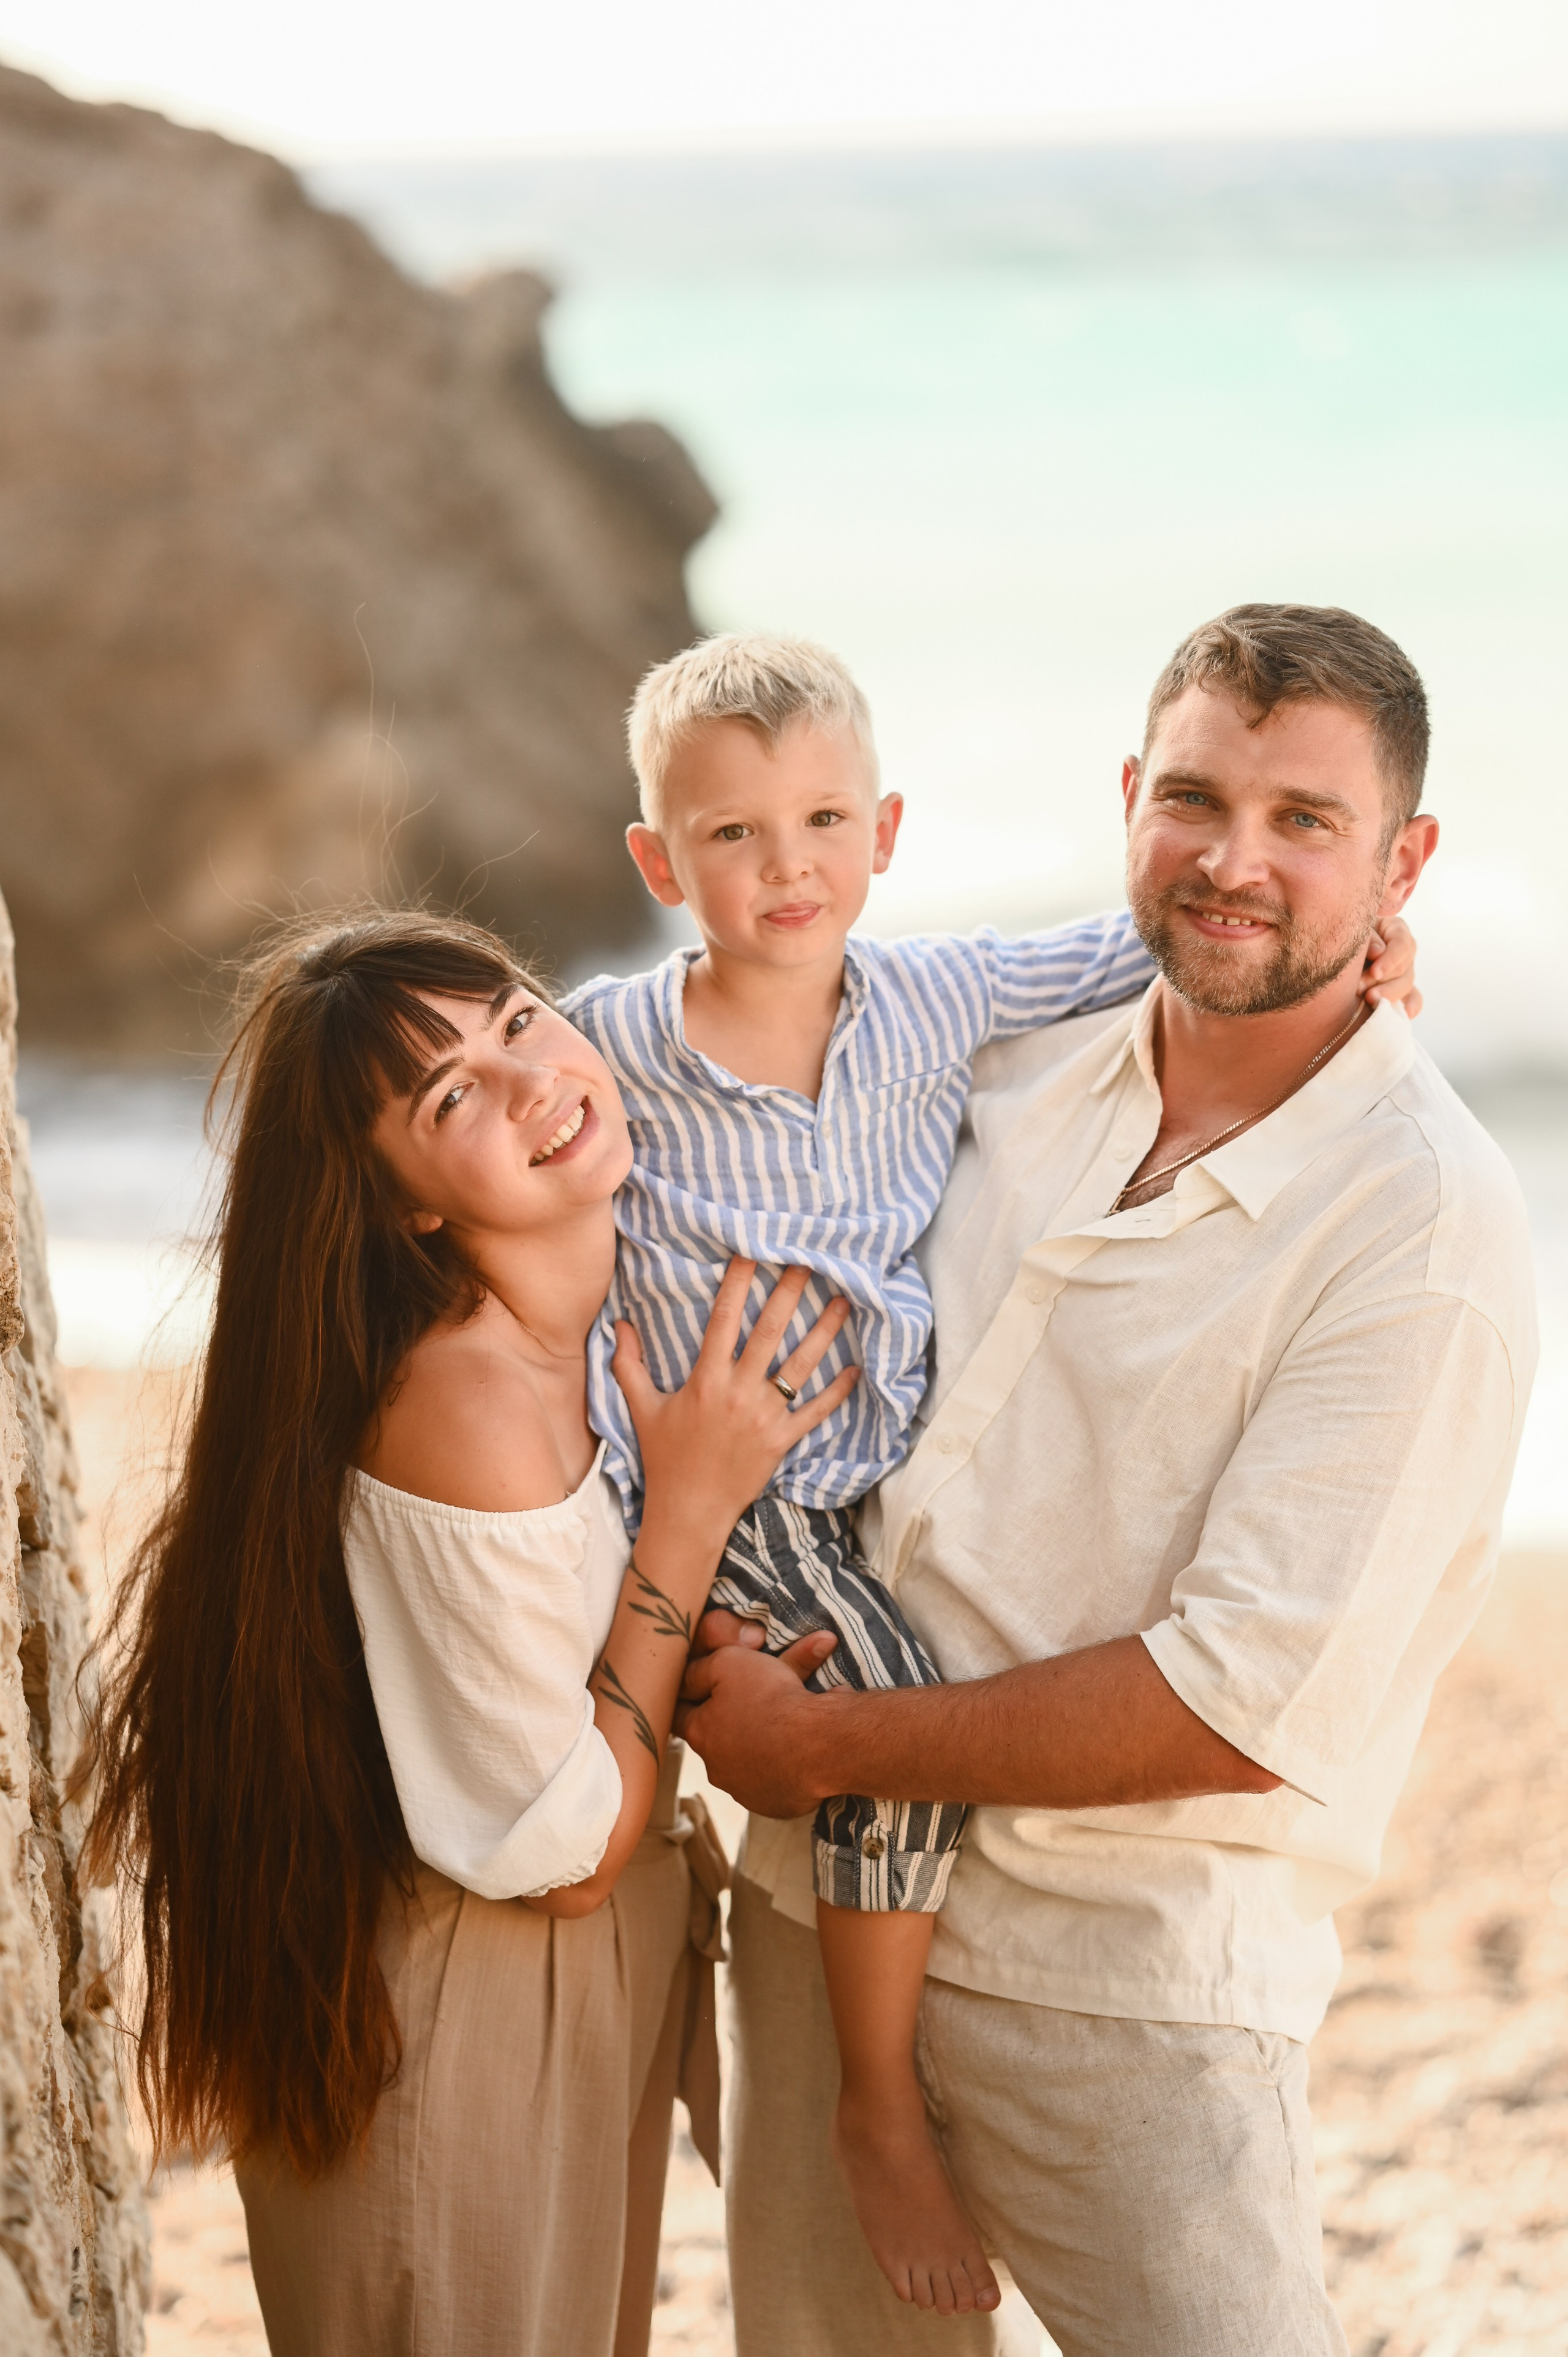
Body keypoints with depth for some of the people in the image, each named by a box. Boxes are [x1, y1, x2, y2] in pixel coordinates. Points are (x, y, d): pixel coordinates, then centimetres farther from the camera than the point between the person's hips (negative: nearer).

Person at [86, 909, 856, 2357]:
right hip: (461, 2034, -8)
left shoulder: (637, 1314, -4)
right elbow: (563, 1853, -23)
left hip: (604, 1985, 8)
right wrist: (697, 1504, -23)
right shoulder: (463, 1404, -30)